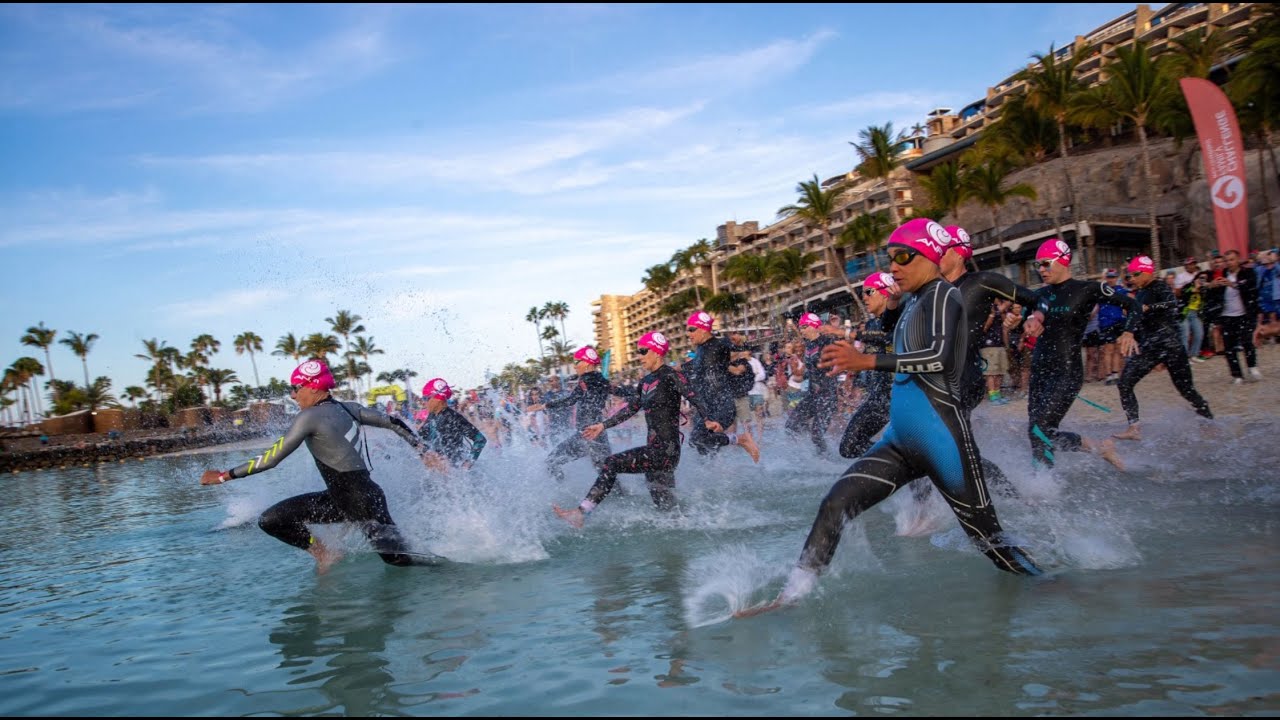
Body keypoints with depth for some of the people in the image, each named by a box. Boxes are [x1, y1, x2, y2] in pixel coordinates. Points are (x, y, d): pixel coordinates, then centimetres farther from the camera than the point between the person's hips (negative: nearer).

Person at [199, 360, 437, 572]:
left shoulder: (309, 417, -14)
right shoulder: (349, 409, 7)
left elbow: (271, 459, -12)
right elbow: (394, 423, 10)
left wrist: (225, 475, -2)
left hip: (364, 501, -9)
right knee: (270, 520, 5)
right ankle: (325, 554, 14)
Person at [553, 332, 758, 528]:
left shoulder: (670, 375, -8)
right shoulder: (645, 382, 17)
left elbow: (694, 398, -20)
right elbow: (630, 409, 25)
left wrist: (708, 420, -37)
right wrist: (603, 426, 24)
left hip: (665, 450, -9)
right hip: (654, 449, 9)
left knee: (611, 464, -17)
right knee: (666, 507, 8)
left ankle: (581, 513, -14)